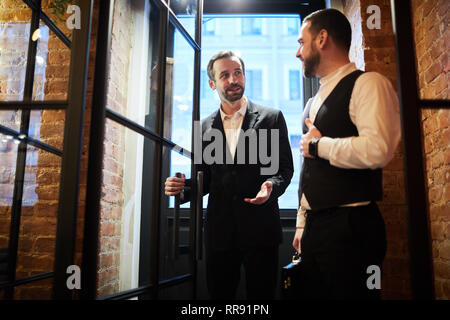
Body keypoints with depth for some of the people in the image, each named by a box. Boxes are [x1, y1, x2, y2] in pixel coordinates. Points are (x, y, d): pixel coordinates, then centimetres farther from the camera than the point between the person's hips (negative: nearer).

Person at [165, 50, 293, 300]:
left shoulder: (271, 117, 3)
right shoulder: (204, 127, 10)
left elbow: (285, 167, 3)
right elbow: (204, 178, 12)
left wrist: (273, 185, -18)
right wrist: (182, 188, -8)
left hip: (260, 229, -2)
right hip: (219, 231, 3)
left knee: (261, 294, 7)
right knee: (218, 295, 12)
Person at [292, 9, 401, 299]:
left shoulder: (368, 84, -9)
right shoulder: (313, 103, 17)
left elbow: (377, 150, -27)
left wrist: (318, 144, -12)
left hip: (351, 226, -8)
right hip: (314, 227, 8)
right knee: (312, 292, 15)